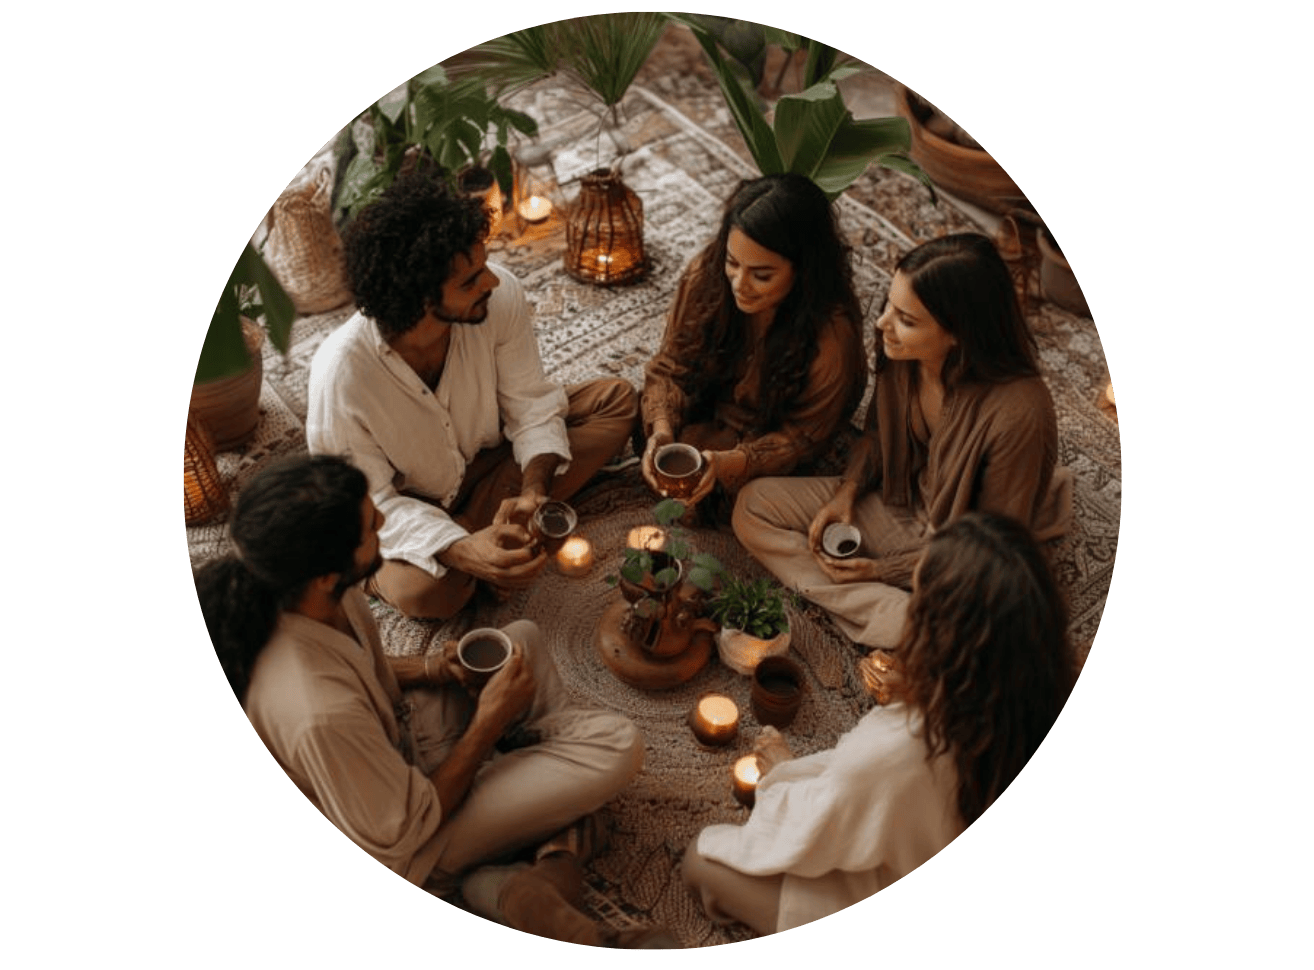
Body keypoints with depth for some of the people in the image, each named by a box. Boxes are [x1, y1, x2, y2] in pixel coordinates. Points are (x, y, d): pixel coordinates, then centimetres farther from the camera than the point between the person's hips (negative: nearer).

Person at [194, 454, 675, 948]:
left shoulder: (290, 590, -17)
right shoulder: (320, 713, -41)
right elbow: (400, 837, -24)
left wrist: (431, 667, -10)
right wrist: (489, 722, -18)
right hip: (400, 849, -8)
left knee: (523, 638, 17)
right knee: (617, 745, -19)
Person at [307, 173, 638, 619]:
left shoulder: (500, 295, -26)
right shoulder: (342, 371, -34)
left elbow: (532, 405, -12)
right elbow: (370, 503, -25)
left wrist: (533, 490, -31)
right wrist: (461, 551, -41)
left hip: (488, 458, 5)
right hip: (406, 505, -5)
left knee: (617, 400, -10)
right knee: (424, 590, -37)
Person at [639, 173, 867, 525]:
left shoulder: (833, 332, -33)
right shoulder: (707, 273, -23)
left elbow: (804, 435, -22)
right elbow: (670, 367, -11)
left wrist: (729, 463, -39)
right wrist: (662, 429, -33)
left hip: (772, 437, -3)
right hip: (709, 412, 3)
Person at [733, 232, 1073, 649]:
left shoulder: (1018, 413, -31)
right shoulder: (901, 354, -16)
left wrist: (885, 570, -15)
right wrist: (849, 489, -9)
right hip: (896, 503, 7)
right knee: (754, 505, -6)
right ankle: (900, 614, -15)